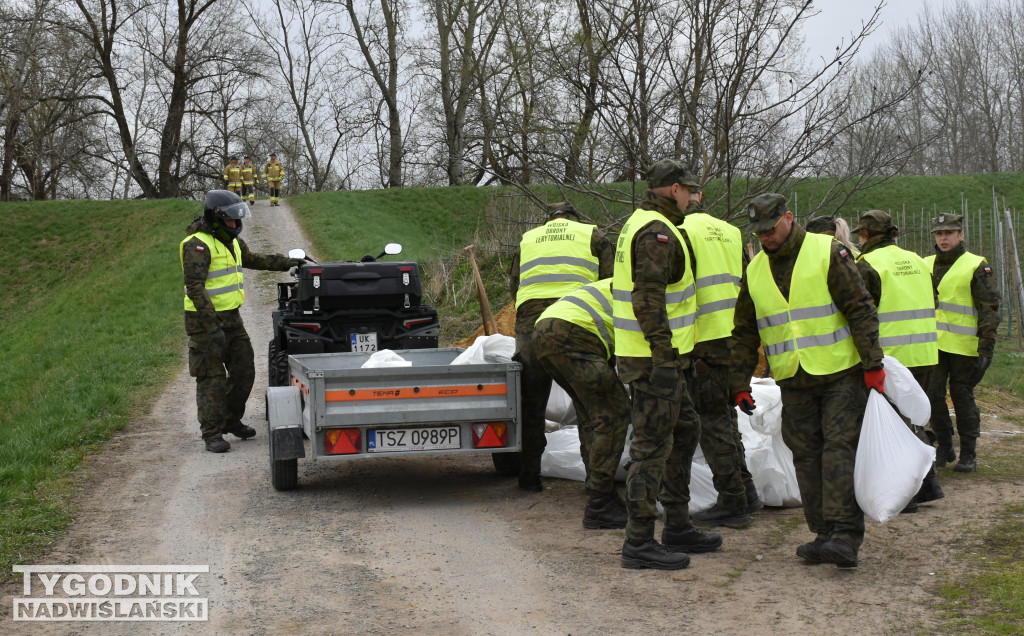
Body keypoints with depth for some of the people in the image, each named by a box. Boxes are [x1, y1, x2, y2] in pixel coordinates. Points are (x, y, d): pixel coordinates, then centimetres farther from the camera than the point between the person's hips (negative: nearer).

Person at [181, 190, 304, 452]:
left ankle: (231, 420, 28)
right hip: (206, 320, -9)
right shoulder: (197, 245, -17)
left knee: (244, 370, 12)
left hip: (231, 316, 9)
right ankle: (212, 433, 2)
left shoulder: (231, 241, 13)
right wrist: (212, 325, -27)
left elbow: (253, 260, 31)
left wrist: (286, 263, 25)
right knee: (212, 378, -5)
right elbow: (195, 288, -23)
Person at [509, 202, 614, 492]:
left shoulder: (527, 240, 25)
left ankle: (530, 473, 12)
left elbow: (514, 285, 22)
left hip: (531, 326, 2)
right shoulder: (593, 236, 17)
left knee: (532, 403, 11)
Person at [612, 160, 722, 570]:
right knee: (653, 444, -7)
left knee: (685, 431, 19)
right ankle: (639, 543, -2)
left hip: (661, 356, 11)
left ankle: (678, 527, 26)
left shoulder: (640, 223, 17)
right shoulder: (656, 233, -17)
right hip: (654, 360, -11)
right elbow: (649, 301, -26)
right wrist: (664, 359, -27)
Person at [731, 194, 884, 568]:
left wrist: (873, 364, -13)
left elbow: (860, 310, -8)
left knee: (840, 448, -12)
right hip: (794, 383, 5)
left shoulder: (828, 253, -6)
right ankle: (825, 534, 10)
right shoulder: (755, 270, 9)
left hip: (841, 373, -5)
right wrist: (740, 383, 14)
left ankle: (845, 535, -16)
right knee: (806, 455, 4)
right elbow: (744, 332, 16)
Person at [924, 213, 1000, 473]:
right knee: (933, 395, 3)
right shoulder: (926, 265, 13)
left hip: (963, 345, -5)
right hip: (933, 343, 5)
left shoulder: (976, 266, -2)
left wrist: (987, 345, -12)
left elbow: (989, 307, -5)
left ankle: (968, 454, 10)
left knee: (962, 397, 0)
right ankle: (944, 448, 17)